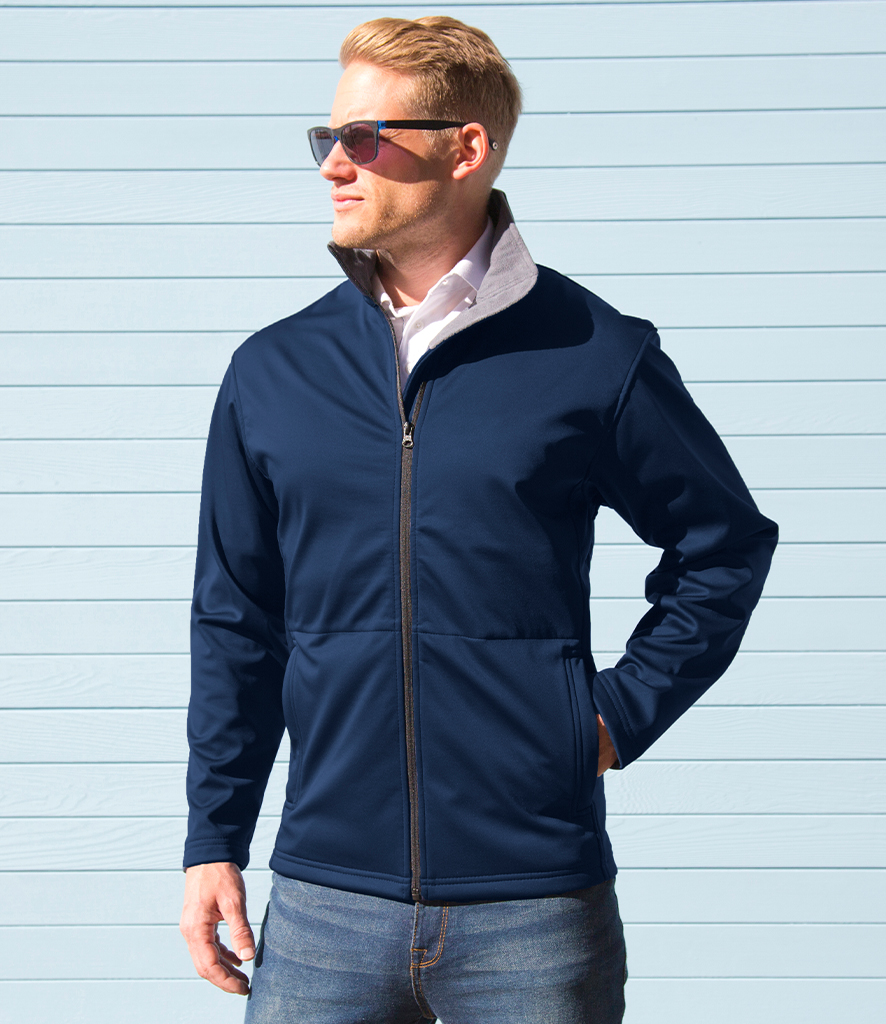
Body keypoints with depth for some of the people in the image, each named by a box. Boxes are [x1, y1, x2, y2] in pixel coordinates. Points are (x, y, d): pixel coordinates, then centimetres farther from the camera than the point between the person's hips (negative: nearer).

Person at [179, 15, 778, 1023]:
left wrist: (622, 713, 0)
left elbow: (726, 545, 9)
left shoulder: (597, 355, -2)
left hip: (537, 910, -2)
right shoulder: (272, 373, 5)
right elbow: (235, 626, 10)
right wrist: (212, 844, 8)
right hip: (325, 902, 2)